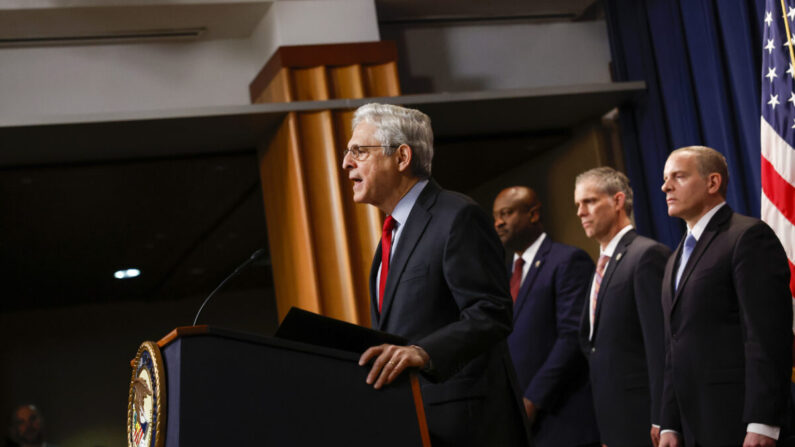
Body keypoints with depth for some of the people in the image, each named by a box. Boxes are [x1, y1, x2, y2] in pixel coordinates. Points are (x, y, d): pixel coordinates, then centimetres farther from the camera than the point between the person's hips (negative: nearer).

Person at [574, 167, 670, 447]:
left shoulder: (648, 255, -9)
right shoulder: (603, 264, 18)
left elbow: (659, 343, -15)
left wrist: (660, 421, -19)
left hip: (641, 417, -8)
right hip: (612, 421, 8)